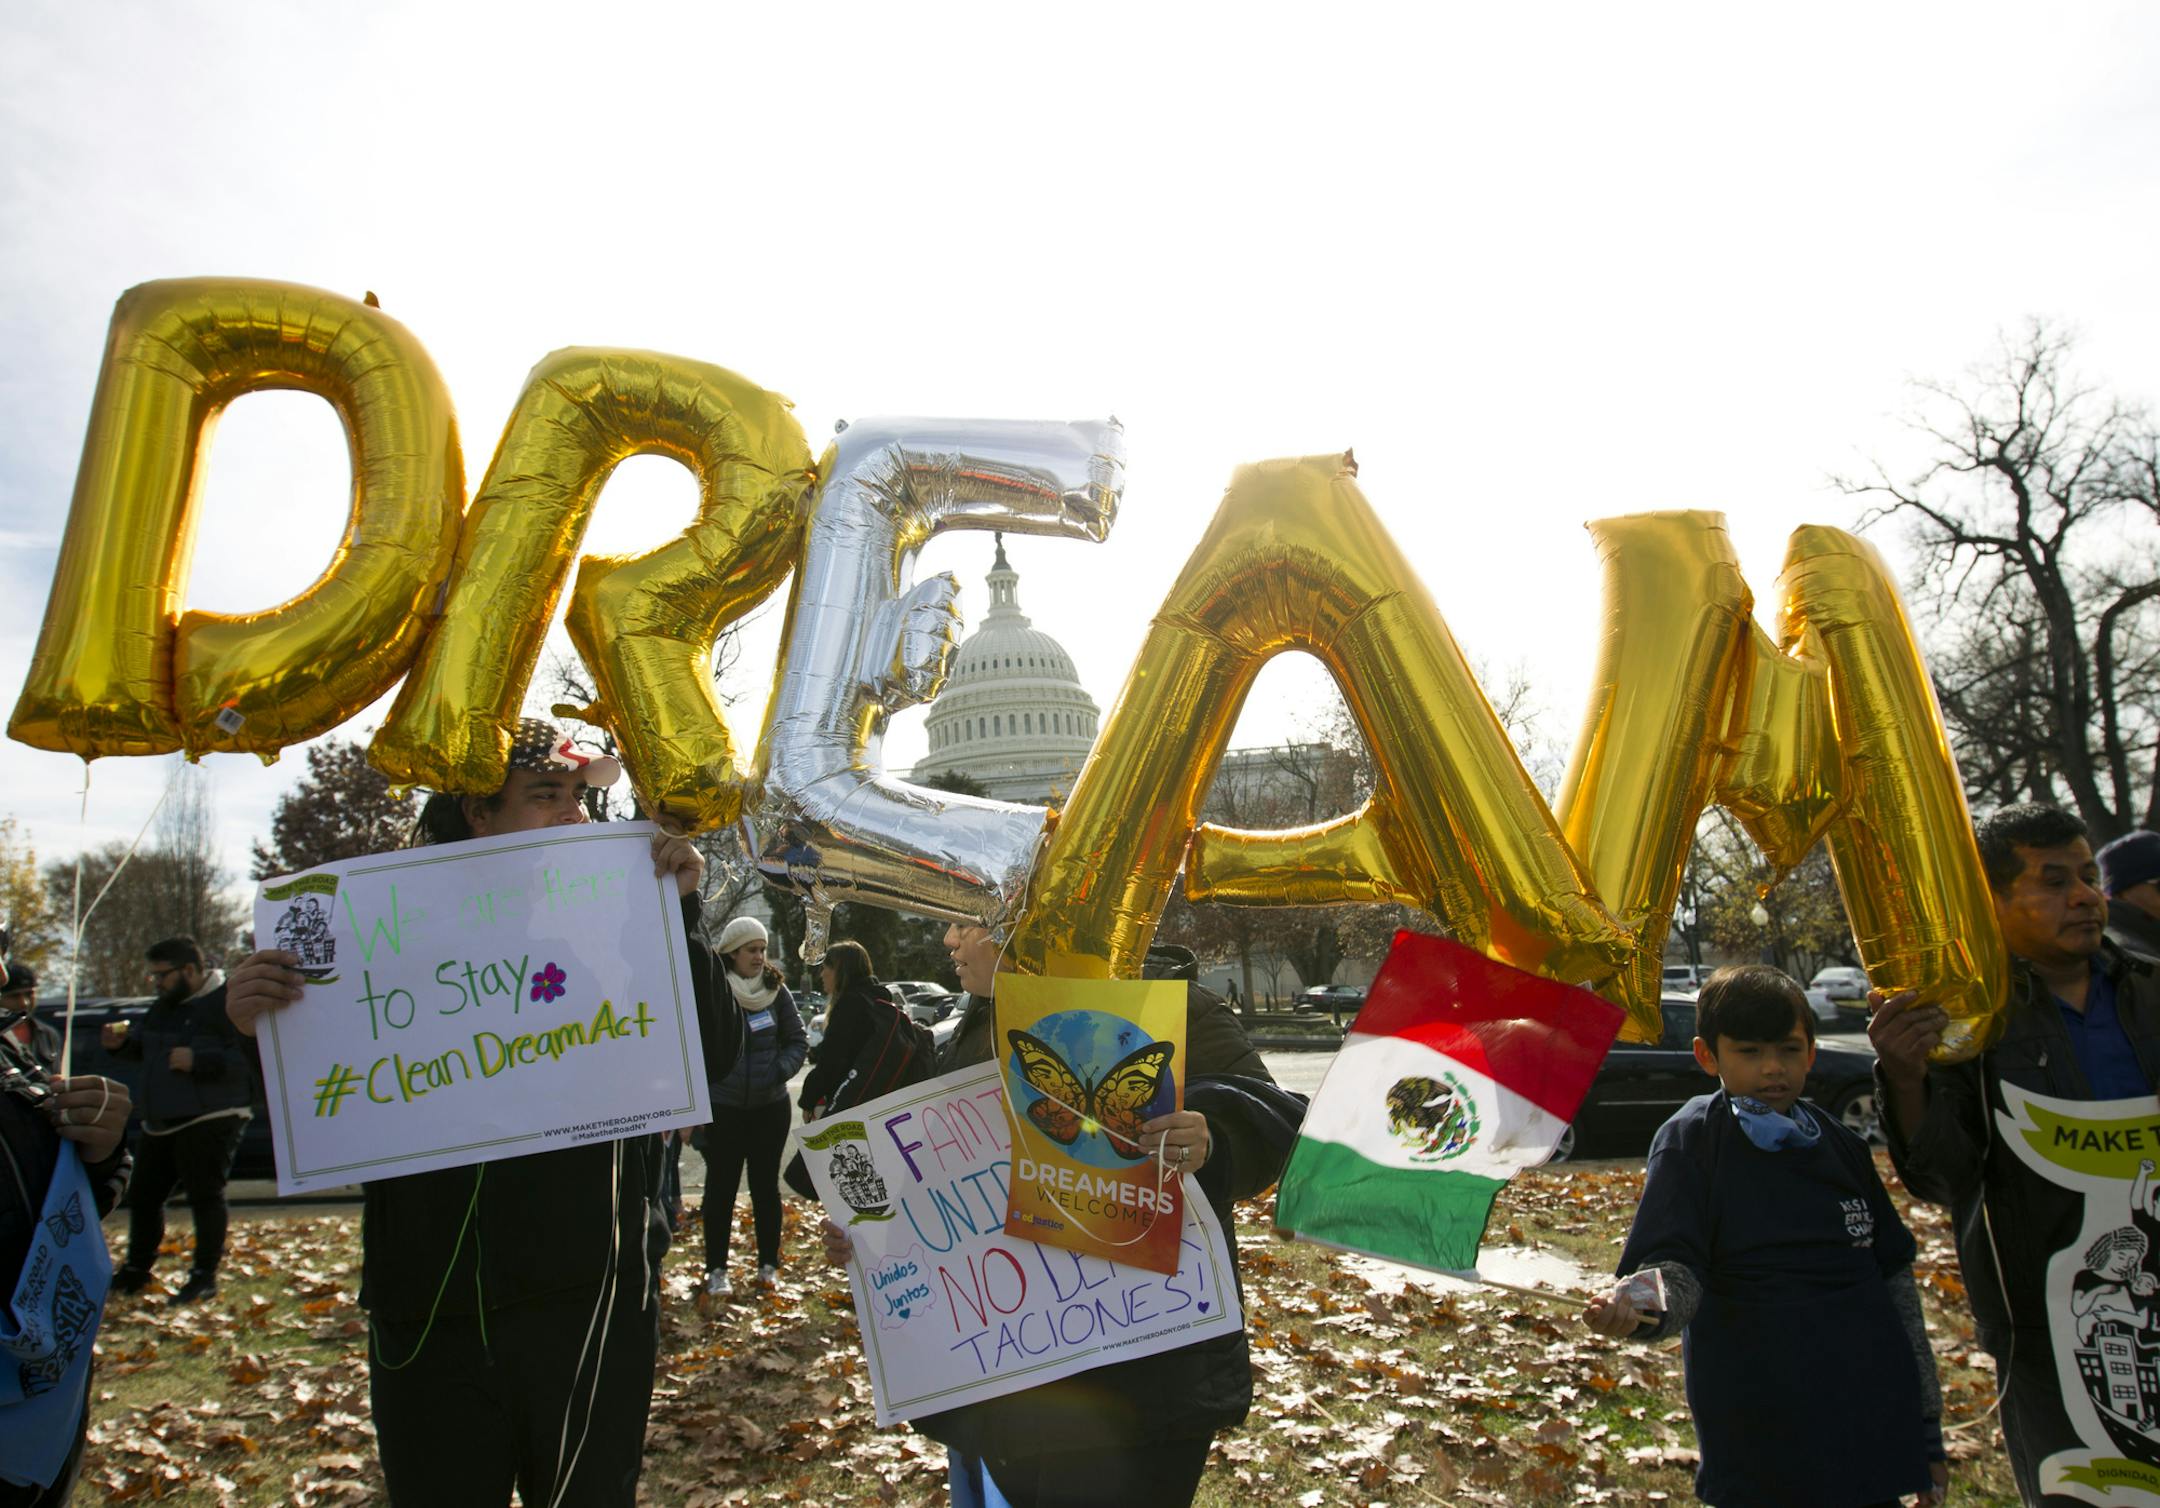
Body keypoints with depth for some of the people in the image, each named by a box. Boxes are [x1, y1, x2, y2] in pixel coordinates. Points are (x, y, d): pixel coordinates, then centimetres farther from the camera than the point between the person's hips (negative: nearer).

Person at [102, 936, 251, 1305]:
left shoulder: (228, 1002, -14)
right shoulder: (163, 1006, 14)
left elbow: (250, 1059, -23)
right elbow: (144, 1048, 28)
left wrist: (198, 1060, -25)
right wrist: (121, 1043, 7)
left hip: (210, 1121, -9)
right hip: (161, 1122, 9)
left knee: (206, 1197, -3)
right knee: (143, 1195, 16)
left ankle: (205, 1276, 7)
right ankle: (136, 1270, 32)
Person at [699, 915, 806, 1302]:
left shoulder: (776, 990, 1)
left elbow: (798, 1040, 8)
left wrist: (781, 1069, -8)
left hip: (770, 1106, 3)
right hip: (723, 1109, -3)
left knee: (766, 1186, 11)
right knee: (721, 1187, 4)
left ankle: (769, 1264, 21)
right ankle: (716, 1269, 15)